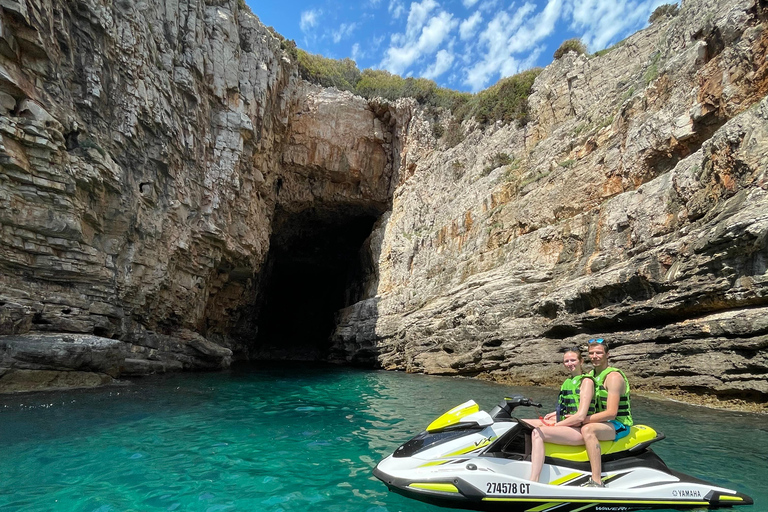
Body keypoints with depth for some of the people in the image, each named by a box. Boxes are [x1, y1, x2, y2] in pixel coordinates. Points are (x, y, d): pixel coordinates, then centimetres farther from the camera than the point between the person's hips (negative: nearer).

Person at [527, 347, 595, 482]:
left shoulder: (586, 381, -10)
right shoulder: (568, 381, 16)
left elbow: (580, 416, -18)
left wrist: (555, 425, -15)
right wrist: (554, 414, 8)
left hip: (580, 430, -9)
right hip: (565, 425, 9)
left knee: (537, 433, -31)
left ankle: (533, 484, -36)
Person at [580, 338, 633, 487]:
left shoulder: (614, 376, -16)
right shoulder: (591, 374, 9)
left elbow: (611, 413, -24)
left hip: (619, 424, -9)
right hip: (601, 421, 9)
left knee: (588, 429, -36)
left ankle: (597, 482, -35)